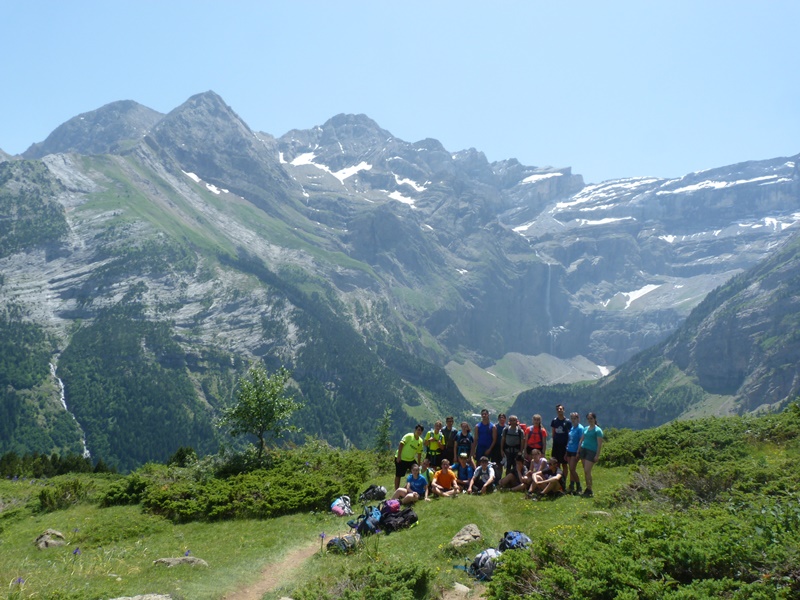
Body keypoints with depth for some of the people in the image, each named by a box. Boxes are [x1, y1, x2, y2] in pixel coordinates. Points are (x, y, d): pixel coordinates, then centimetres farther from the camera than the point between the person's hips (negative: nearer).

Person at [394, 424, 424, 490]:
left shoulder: (420, 441, 6)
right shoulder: (409, 436, -14)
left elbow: (419, 452, 13)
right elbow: (401, 444, -18)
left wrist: (419, 464, 11)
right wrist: (398, 456, -23)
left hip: (411, 460, 7)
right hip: (401, 459, -7)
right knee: (398, 475, -1)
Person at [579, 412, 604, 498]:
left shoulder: (598, 430, -7)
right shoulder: (586, 428, 14)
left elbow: (600, 444, -10)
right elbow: (582, 439, 20)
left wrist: (597, 455, -15)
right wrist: (578, 450, 15)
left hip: (592, 451, -7)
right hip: (583, 449, 7)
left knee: (587, 471, -13)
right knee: (585, 471, 7)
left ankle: (589, 491, -7)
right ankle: (587, 488, 14)